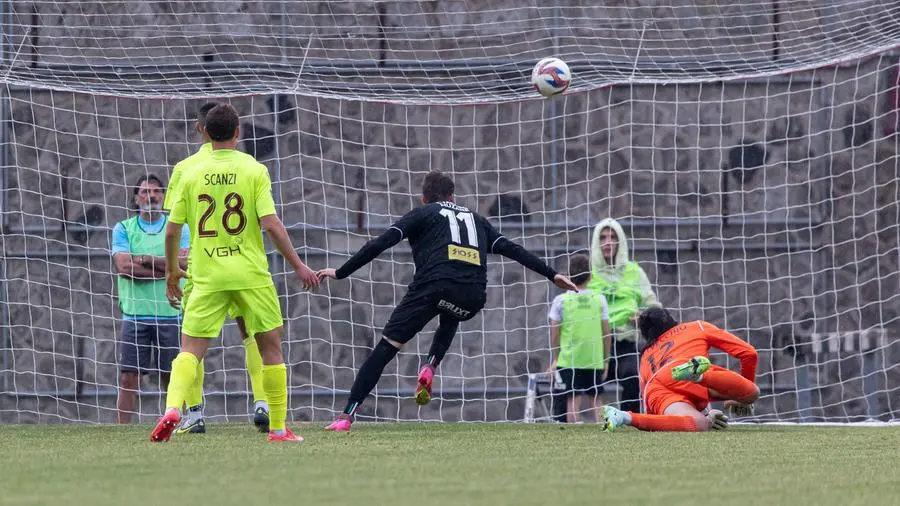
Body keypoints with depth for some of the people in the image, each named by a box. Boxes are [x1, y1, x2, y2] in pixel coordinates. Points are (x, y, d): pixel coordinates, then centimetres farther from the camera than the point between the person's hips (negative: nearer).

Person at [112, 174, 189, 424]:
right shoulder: (123, 229, 7)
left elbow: (184, 262, -8)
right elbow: (124, 267, -7)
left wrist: (145, 259, -9)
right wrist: (166, 268, -10)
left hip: (170, 315, 0)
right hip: (135, 315, 0)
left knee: (171, 376, 2)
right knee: (128, 377, -3)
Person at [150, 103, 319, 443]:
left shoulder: (191, 175, 3)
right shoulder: (254, 170, -3)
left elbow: (172, 230, 5)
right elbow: (270, 223, -10)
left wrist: (172, 271, 21)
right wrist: (298, 265, -2)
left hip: (207, 277, 1)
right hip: (251, 275, -1)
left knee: (191, 350, 2)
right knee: (271, 348, 12)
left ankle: (172, 408, -24)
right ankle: (278, 428, 14)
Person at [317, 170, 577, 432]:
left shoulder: (422, 214, 21)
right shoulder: (475, 219, 31)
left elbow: (380, 243, 10)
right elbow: (513, 250, 25)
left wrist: (340, 273, 12)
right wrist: (551, 275, 29)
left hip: (433, 285, -3)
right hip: (473, 297, 3)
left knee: (387, 346, 0)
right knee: (450, 321, 40)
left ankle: (347, 416, -8)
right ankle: (430, 367, 12)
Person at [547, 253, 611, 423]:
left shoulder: (560, 300, -2)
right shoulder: (599, 299, 2)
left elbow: (554, 333, -1)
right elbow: (606, 333, 4)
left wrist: (555, 359, 9)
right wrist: (606, 360, 13)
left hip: (569, 358, -2)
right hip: (595, 359, 2)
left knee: (573, 400, -1)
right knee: (595, 399, 11)